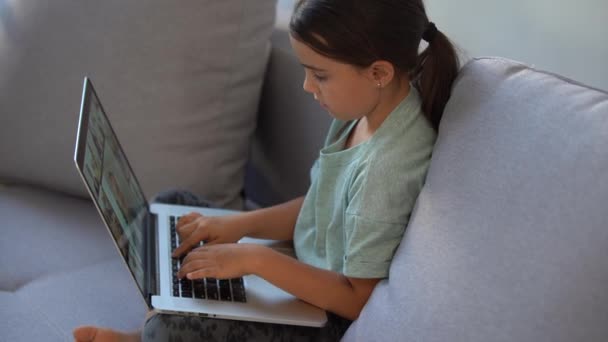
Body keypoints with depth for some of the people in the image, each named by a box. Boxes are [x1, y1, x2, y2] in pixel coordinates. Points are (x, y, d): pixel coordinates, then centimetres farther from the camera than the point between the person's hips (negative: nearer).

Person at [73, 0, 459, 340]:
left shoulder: (386, 169, -33)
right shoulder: (371, 110, -6)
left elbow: (358, 300, -25)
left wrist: (256, 259, -26)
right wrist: (240, 224, -4)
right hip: (312, 266, 10)